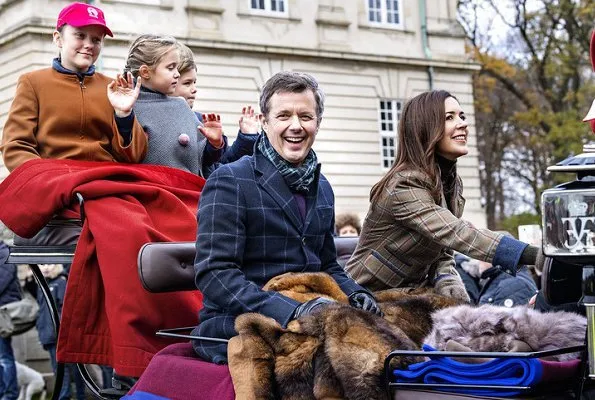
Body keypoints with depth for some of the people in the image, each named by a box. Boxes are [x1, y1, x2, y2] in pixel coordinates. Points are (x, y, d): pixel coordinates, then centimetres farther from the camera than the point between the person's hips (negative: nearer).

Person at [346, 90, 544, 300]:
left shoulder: (451, 183, 6)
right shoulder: (404, 186, -22)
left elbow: (442, 247, 10)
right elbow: (456, 234, -33)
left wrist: (446, 280, -13)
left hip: (414, 291, 8)